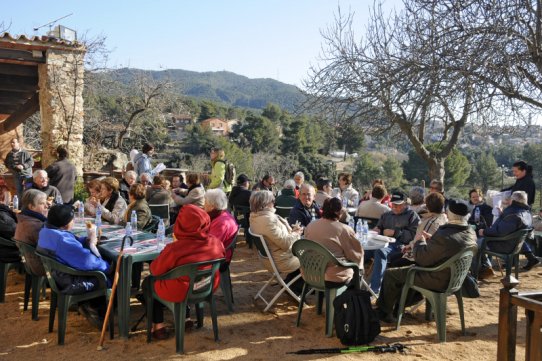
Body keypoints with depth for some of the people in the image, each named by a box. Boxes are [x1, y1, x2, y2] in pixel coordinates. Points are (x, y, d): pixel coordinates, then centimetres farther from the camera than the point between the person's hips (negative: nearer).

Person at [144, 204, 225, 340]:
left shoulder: (174, 249, -31)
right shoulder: (216, 243, -17)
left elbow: (155, 270, -16)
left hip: (179, 293, -5)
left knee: (148, 282, 22)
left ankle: (158, 326, 22)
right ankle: (186, 318, 37)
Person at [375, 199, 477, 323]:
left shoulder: (443, 236, -33)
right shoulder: (471, 233, -6)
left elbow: (421, 259, -22)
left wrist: (419, 242, -6)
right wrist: (430, 239, 5)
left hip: (437, 281, -9)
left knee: (390, 274, 7)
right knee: (404, 268, 27)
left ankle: (385, 312, 25)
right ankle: (395, 305, 37)